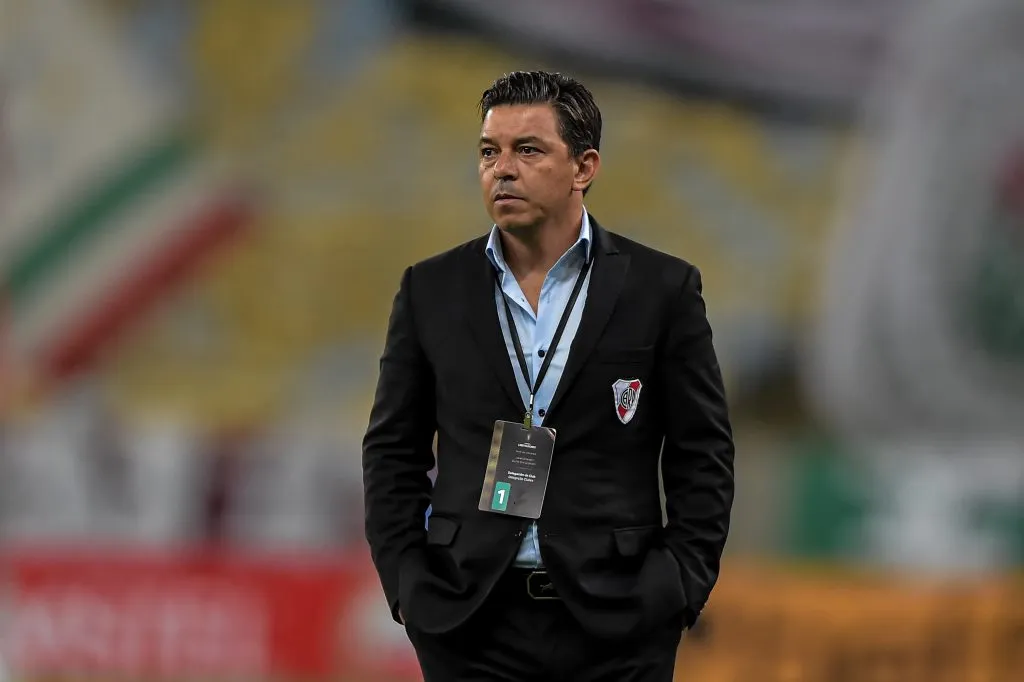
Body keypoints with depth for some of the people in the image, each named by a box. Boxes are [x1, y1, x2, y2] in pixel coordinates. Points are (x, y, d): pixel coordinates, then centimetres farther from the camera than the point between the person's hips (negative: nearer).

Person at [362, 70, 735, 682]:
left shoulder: (663, 289, 2)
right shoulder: (432, 290, 7)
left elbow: (703, 459, 4)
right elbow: (392, 453, 11)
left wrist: (680, 591, -4)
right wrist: (408, 585, 1)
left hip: (615, 624, -1)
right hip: (471, 624, 1)